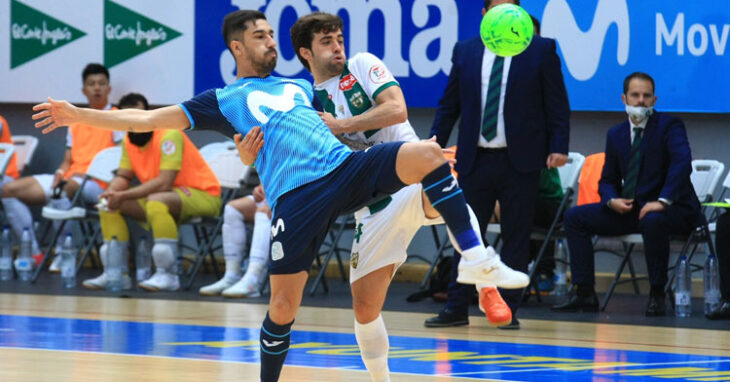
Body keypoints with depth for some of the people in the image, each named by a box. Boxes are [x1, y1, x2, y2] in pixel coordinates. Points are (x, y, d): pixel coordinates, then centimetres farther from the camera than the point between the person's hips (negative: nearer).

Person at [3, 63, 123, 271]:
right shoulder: (76, 123, 23)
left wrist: (85, 173, -16)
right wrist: (60, 172, -2)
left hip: (96, 184, -8)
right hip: (69, 179, 8)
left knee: (66, 188, -42)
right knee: (10, 190, -4)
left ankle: (63, 254, -32)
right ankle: (32, 252, -6)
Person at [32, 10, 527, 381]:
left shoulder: (300, 87, 28)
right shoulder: (223, 101, 15)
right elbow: (148, 119, 12)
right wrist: (76, 115, 7)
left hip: (347, 167, 3)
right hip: (296, 197, -3)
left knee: (427, 153, -20)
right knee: (283, 305, -5)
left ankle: (476, 259, -21)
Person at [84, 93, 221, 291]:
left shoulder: (169, 135, -21)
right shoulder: (130, 140, 4)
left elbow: (164, 183, -28)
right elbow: (123, 176, 9)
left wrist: (123, 196, -30)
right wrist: (111, 192, -15)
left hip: (203, 197, -9)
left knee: (156, 202, -37)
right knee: (109, 204, -1)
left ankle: (167, 275, -32)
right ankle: (117, 273, -1)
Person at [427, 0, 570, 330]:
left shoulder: (541, 51, 2)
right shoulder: (465, 52, 9)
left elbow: (557, 105, 1)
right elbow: (449, 104, 12)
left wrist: (558, 148, -9)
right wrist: (434, 145, 2)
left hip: (519, 161, -2)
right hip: (475, 159, 2)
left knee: (516, 237, 1)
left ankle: (508, 310, 7)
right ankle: (457, 309, 10)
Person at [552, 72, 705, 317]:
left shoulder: (669, 126, -5)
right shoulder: (616, 134, 13)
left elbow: (682, 162, -22)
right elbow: (607, 180, 17)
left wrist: (663, 201, -33)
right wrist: (612, 201, -7)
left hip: (670, 211, -6)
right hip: (628, 210, 6)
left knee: (652, 221, -41)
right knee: (575, 217, -5)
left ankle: (657, 295, -27)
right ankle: (584, 294, -8)